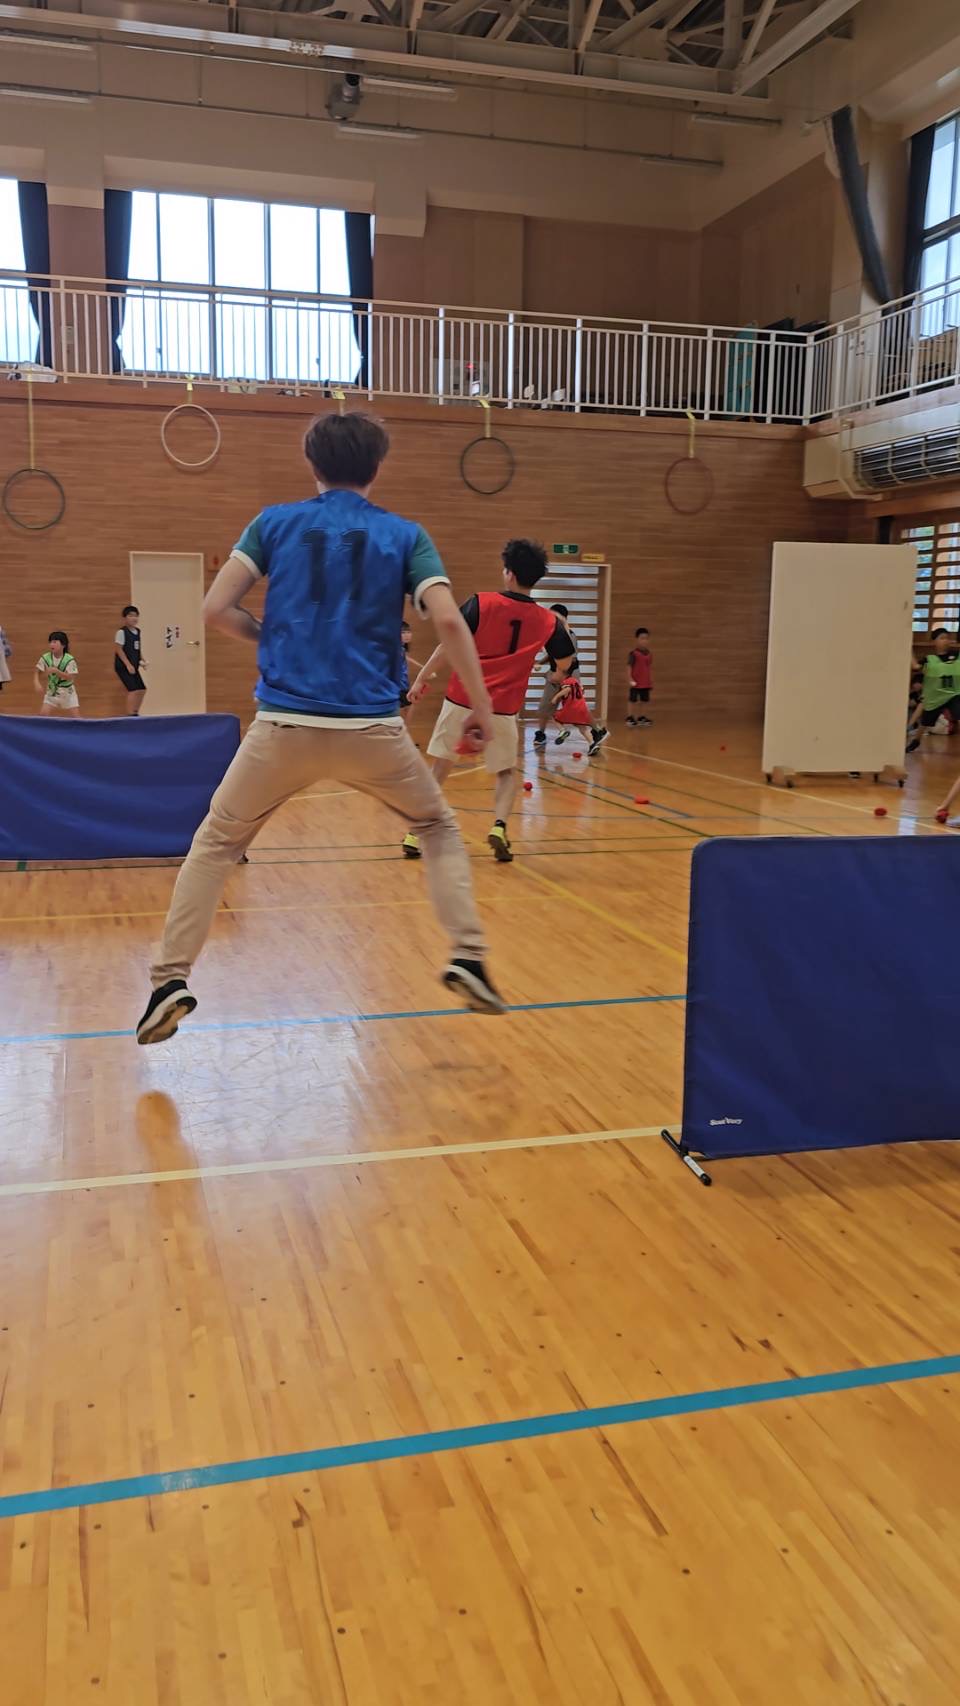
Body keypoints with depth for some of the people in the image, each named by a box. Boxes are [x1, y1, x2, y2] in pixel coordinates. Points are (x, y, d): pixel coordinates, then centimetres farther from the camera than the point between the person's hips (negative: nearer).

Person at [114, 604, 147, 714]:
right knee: (133, 689, -16)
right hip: (123, 666, -9)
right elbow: (118, 649, -16)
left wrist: (141, 660, 6)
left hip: (133, 666, 9)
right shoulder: (121, 632, -13)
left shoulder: (137, 631, 11)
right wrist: (128, 665, -21)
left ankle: (135, 713, 22)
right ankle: (130, 715, -14)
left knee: (142, 689, 11)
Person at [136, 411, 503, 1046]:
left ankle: (170, 980, 12)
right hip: (372, 728, 0)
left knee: (216, 843, 18)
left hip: (283, 724, 0)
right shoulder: (404, 535, 8)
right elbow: (449, 619, -6)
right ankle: (469, 958, 10)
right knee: (439, 828, 22)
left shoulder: (275, 523, 9)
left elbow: (216, 609, 0)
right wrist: (481, 703, 1)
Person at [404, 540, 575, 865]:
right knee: (506, 772, 19)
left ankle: (416, 832, 12)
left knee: (440, 767, 15)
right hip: (502, 709, 1)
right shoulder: (548, 620, 1)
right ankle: (499, 825, -6)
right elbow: (564, 663, 12)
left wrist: (423, 677, -4)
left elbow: (450, 643, -11)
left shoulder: (481, 603, -5)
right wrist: (561, 628, 26)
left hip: (461, 700, 0)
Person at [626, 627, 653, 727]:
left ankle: (642, 718, 23)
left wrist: (651, 681, 15)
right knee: (633, 700, 1)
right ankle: (630, 718, 8)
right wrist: (629, 679, -20)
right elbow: (629, 667, -12)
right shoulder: (634, 654, -12)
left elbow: (650, 668, 14)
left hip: (646, 683, 6)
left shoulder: (649, 654, 6)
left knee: (645, 701, 12)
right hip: (635, 682, -6)